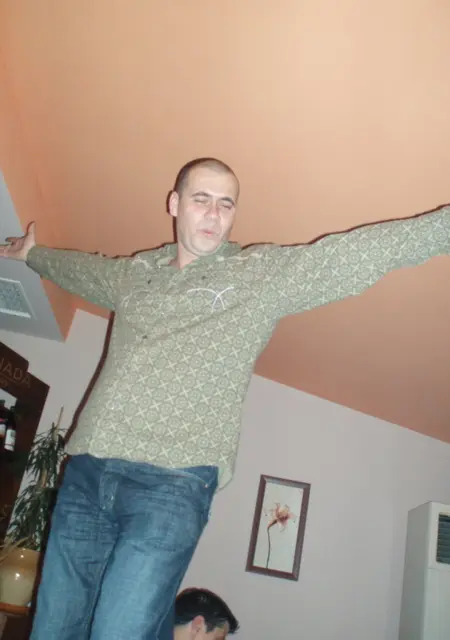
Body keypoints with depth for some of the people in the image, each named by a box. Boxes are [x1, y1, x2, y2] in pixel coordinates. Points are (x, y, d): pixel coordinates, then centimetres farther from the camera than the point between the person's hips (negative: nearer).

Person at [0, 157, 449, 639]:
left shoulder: (265, 274, 4)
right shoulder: (133, 273, 19)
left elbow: (367, 249, -2)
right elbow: (81, 269, 40)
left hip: (173, 483, -4)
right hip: (85, 474, 5)